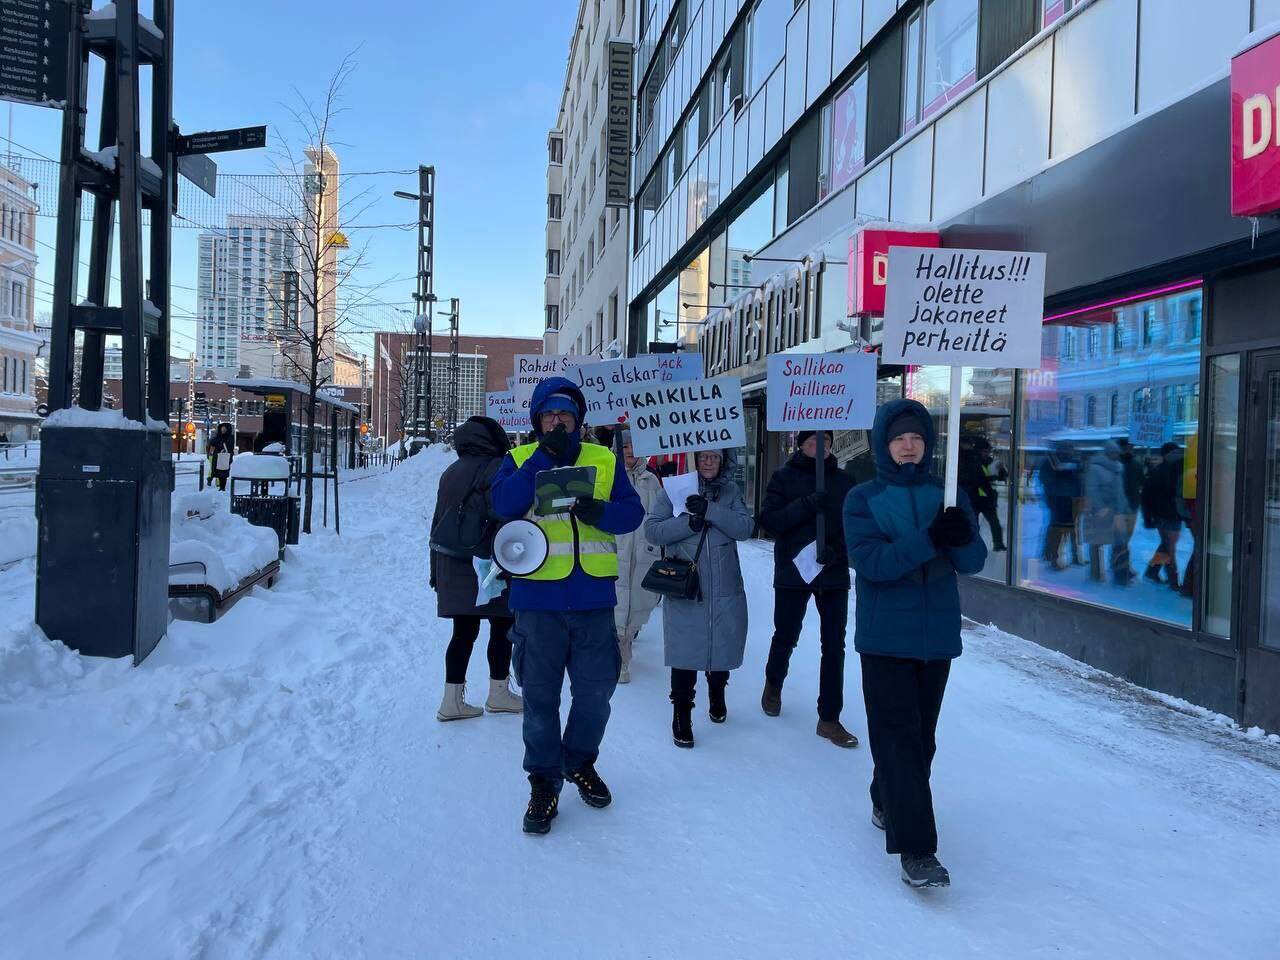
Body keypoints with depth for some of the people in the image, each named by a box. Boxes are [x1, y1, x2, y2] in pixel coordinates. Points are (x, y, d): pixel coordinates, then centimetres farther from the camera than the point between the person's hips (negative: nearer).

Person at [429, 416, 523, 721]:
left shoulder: (450, 472, 14)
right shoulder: (497, 468, -8)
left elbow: (438, 521, 16)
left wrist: (436, 569, 21)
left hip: (453, 567, 7)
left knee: (464, 632, 10)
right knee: (502, 626, 7)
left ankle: (452, 700, 9)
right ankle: (499, 693, 16)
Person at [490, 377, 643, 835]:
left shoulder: (604, 460, 9)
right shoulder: (519, 459, 6)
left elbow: (632, 511, 2)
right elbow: (504, 503, -13)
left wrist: (600, 512, -19)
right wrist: (546, 455, -16)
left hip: (594, 598, 2)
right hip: (538, 597, -2)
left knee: (595, 691, 11)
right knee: (540, 696, 6)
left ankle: (581, 763, 35)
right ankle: (544, 782, 21)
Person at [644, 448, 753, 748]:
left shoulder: (731, 491, 6)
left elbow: (745, 527, -8)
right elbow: (651, 529, -6)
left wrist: (710, 510, -19)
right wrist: (688, 523, -18)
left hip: (725, 589, 3)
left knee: (722, 645, 15)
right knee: (685, 653, -3)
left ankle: (717, 696, 42)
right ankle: (681, 716, 13)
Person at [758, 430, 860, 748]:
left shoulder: (843, 479, 4)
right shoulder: (784, 476, -2)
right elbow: (768, 519, -11)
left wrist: (837, 549, -16)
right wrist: (806, 505, -22)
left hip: (834, 574, 2)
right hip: (792, 572, -2)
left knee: (834, 646, 2)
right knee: (786, 637, 14)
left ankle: (829, 718, 12)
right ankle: (774, 683, 44)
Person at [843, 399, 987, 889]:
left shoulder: (948, 495, 6)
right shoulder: (863, 498, -4)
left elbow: (975, 561, -1)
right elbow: (869, 561, -17)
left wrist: (962, 537, -24)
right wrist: (929, 539, -29)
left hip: (937, 633, 4)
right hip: (886, 636, -4)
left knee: (922, 734, 16)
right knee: (898, 735, -8)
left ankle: (887, 804, 38)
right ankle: (915, 848, -4)